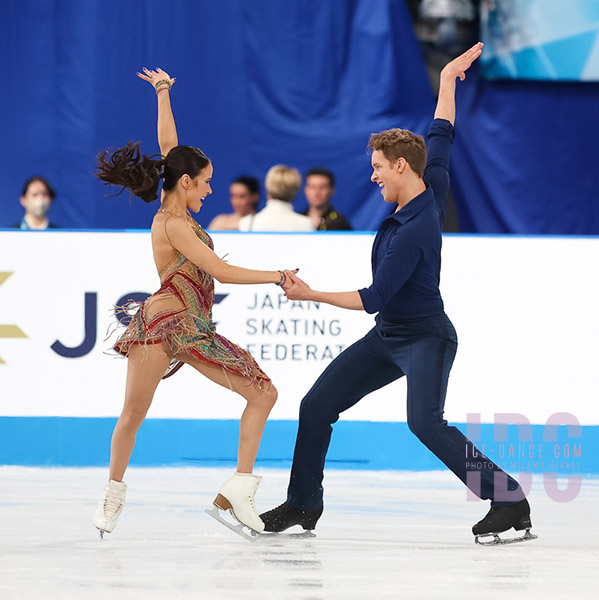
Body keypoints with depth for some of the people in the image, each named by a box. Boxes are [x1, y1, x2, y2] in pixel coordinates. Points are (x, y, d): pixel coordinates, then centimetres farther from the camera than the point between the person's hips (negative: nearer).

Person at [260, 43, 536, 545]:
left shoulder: (414, 231, -26)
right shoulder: (433, 191, -2)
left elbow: (373, 298, -24)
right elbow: (441, 135, 15)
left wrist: (310, 295, -15)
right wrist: (448, 80, 24)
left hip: (425, 338, -10)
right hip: (387, 337, 10)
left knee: (425, 422, -30)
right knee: (316, 407, 9)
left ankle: (509, 499, -27)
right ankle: (303, 504, 21)